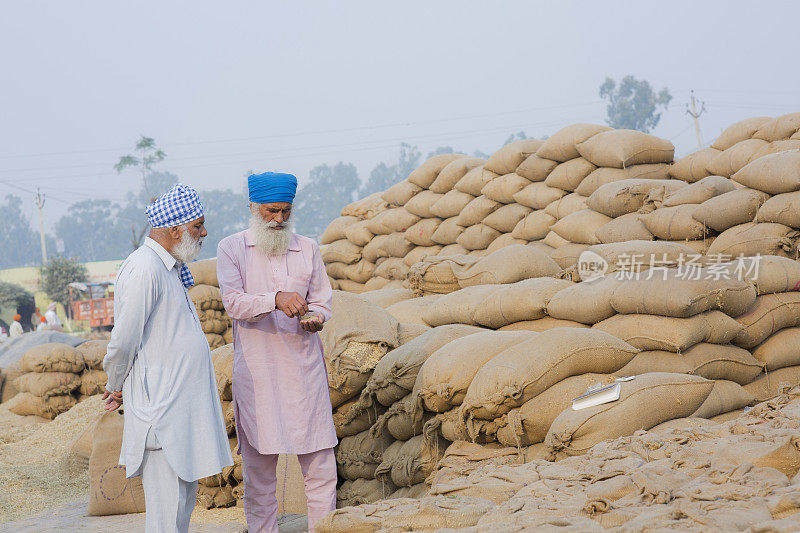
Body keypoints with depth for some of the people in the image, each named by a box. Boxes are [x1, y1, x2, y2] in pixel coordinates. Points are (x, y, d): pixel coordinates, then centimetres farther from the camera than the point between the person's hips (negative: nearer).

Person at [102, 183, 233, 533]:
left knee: (185, 499, 15)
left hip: (183, 405, 10)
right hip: (160, 406, -10)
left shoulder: (169, 268, 16)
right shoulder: (144, 269, -18)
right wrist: (117, 387, -1)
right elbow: (123, 341, -17)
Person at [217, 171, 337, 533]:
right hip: (256, 372, -2)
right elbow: (233, 302, -9)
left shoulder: (307, 249, 13)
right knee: (259, 469, 2)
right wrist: (276, 299, -27)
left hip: (305, 368, 2)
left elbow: (322, 300, 15)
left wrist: (316, 317, -9)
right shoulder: (231, 249, 4)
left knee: (320, 468, 0)